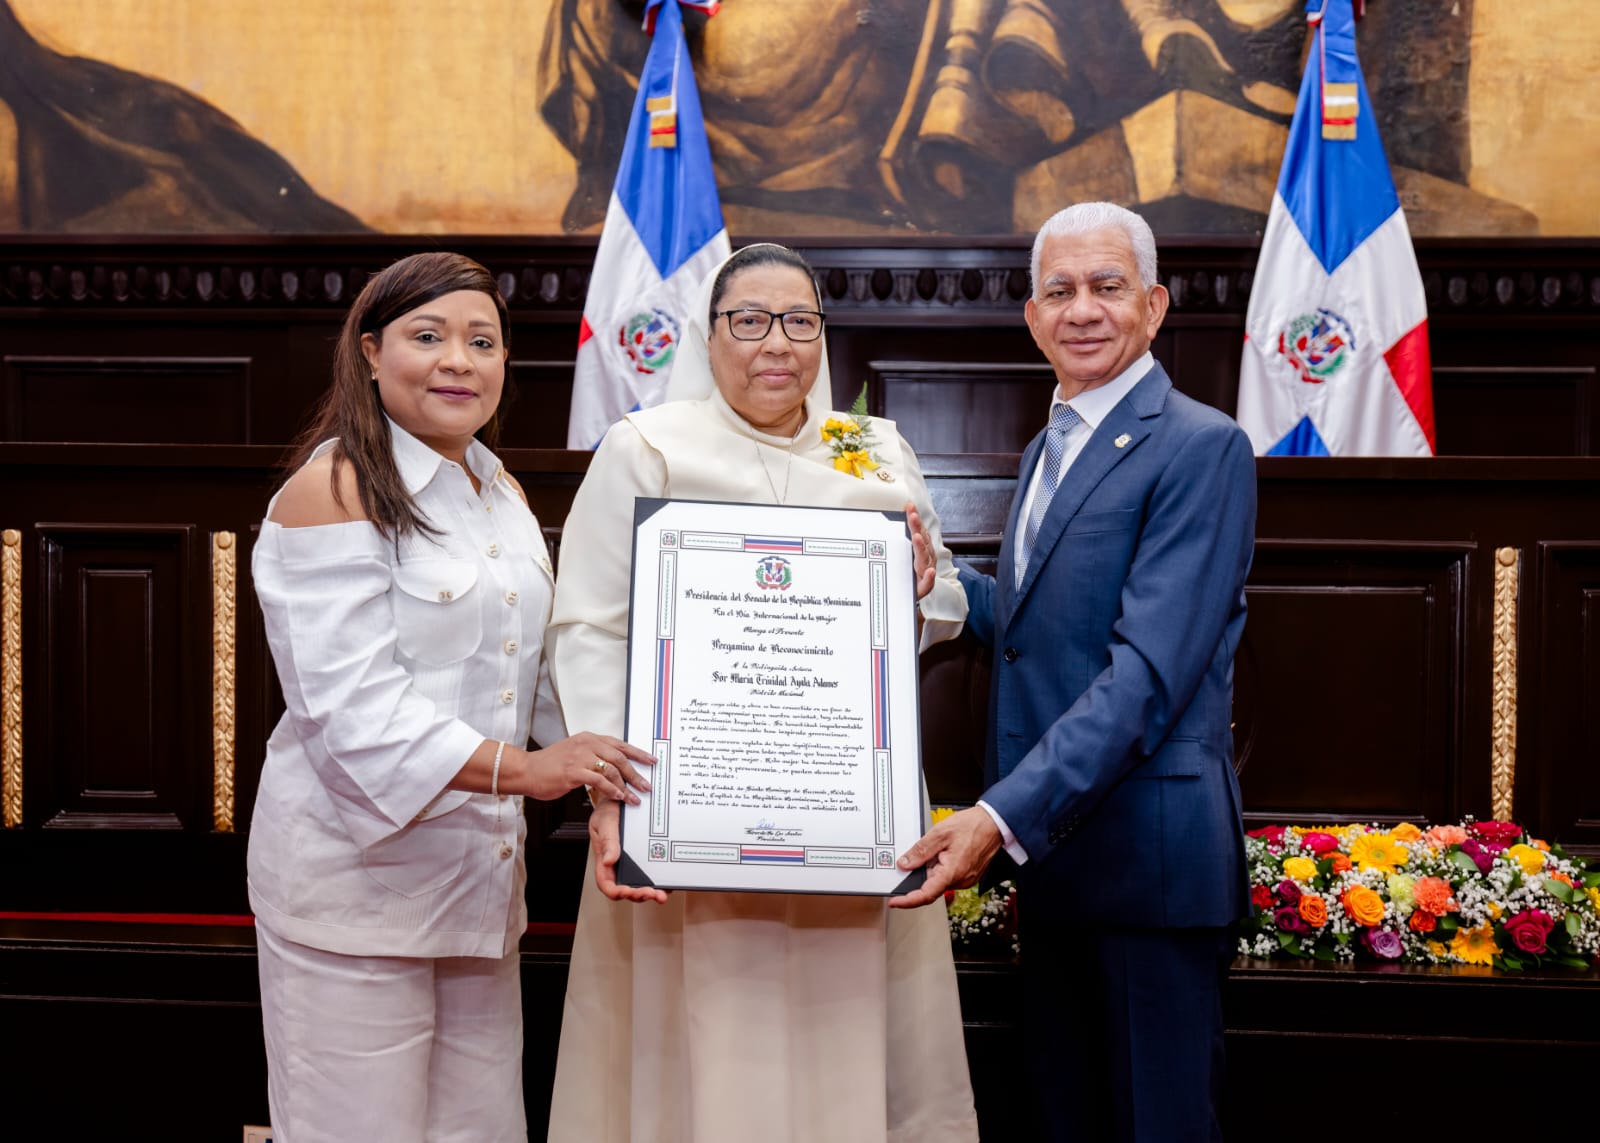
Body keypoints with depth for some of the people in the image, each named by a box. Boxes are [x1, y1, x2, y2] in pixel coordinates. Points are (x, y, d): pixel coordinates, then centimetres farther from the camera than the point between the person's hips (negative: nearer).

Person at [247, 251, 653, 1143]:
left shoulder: (504, 493, 15)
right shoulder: (334, 493, -10)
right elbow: (352, 710, -19)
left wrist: (602, 765, 6)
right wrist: (520, 769, -27)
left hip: (480, 872, 7)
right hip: (355, 878, -7)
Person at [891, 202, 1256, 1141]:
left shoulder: (1202, 448, -12)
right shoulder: (1046, 450, 17)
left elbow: (1149, 669, -21)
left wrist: (1005, 817, -28)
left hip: (1149, 853, -8)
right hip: (1047, 851, 8)